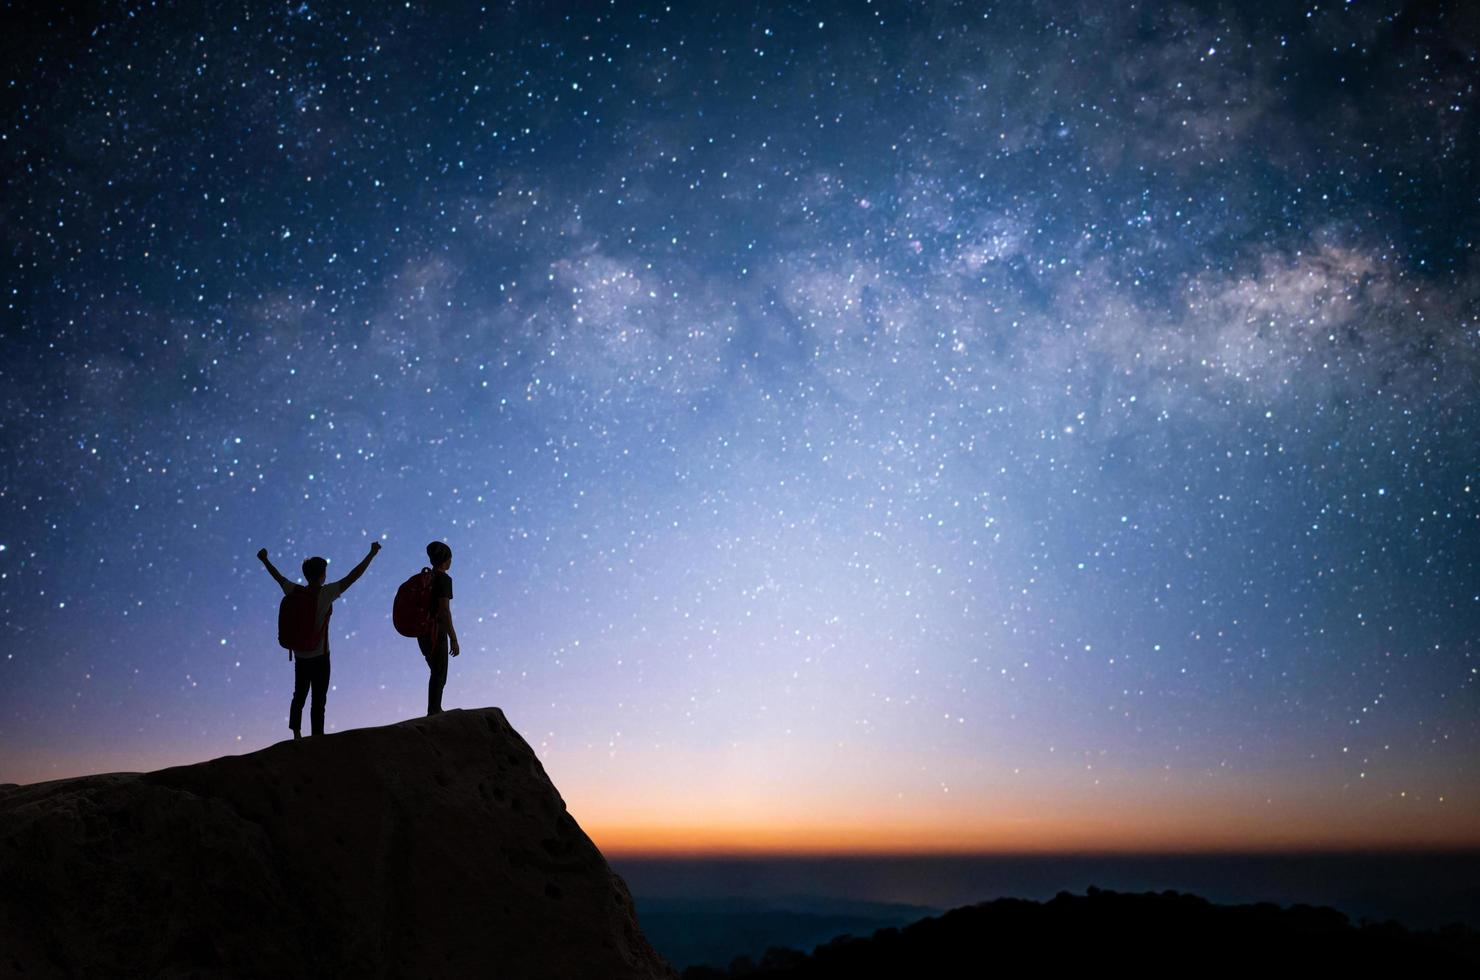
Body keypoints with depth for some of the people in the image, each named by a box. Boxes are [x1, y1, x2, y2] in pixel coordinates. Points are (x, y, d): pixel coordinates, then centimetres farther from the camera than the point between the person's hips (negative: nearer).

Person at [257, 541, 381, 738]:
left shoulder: (295, 592, -3)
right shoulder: (326, 593, -18)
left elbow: (278, 576, 13)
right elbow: (352, 577, -19)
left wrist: (264, 560, 30)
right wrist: (371, 554, -15)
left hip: (299, 654, 6)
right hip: (319, 655, -6)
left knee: (299, 696, 19)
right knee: (318, 700, 0)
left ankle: (296, 734, 29)